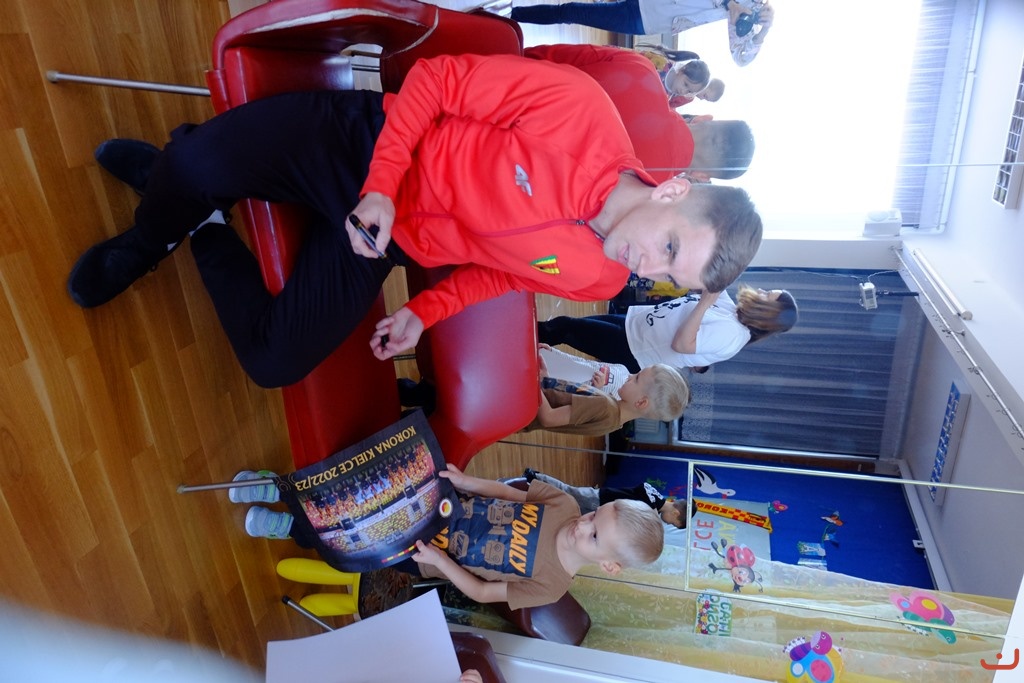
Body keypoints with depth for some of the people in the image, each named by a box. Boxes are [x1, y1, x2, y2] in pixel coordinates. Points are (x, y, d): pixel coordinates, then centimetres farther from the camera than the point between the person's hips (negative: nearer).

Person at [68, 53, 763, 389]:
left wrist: (424, 313, -1)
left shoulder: (598, 279, -7)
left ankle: (204, 238, 20)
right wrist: (382, 184, -22)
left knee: (273, 363, -10)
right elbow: (438, 77, -13)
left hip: (391, 244, 3)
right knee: (197, 165, -24)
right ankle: (147, 242, 16)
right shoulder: (580, 107, -23)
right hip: (360, 138, -2)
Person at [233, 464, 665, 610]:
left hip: (421, 553, -3)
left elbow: (480, 592, -12)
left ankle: (289, 525, 16)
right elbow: (511, 495, -1)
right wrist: (463, 481, -17)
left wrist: (440, 561, -23)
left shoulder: (549, 587, -21)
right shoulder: (563, 503, -14)